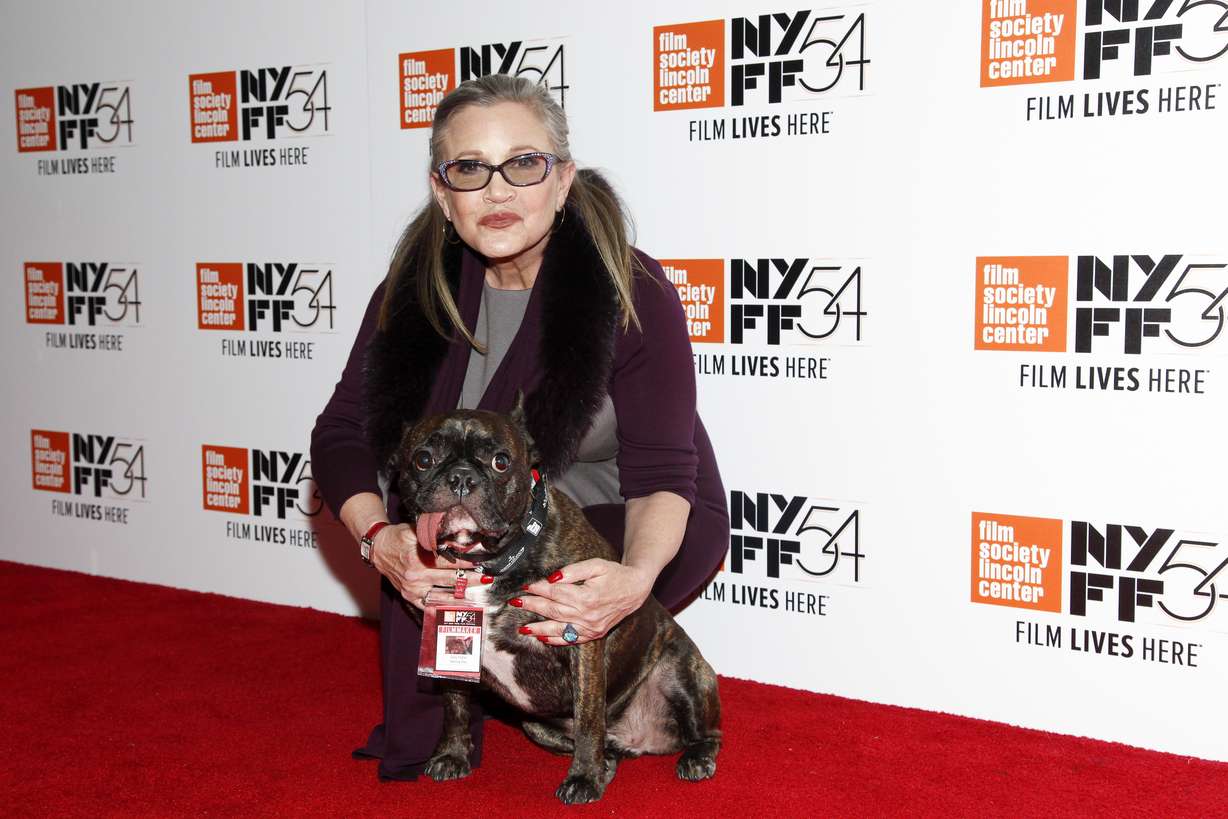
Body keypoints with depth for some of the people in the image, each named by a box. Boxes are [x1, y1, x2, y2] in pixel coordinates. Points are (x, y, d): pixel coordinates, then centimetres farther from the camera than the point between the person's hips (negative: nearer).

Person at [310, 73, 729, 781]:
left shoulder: (635, 294, -23)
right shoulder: (418, 289, -11)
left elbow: (662, 473, -25)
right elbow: (342, 433, -11)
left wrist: (636, 577, -46)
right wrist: (379, 537, -31)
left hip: (638, 529, -4)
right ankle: (425, 738, -3)